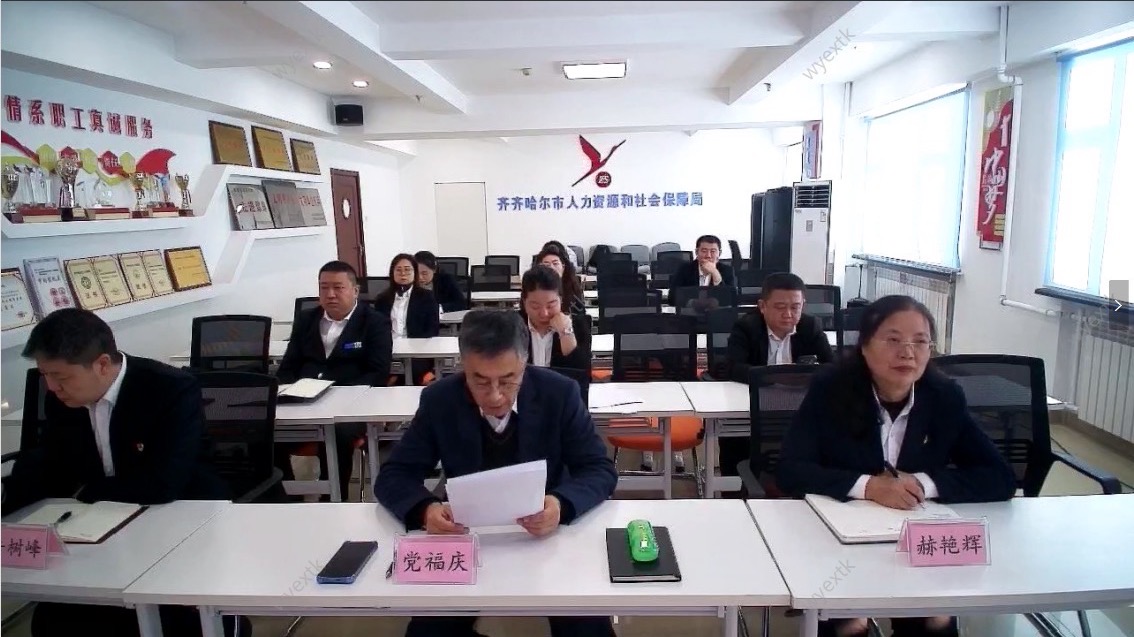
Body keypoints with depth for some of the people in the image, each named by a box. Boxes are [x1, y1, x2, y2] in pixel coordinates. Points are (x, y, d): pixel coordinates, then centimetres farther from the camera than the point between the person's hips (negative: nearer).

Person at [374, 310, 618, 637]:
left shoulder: (560, 394, -14)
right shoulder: (439, 400, -11)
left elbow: (601, 470, -12)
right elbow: (393, 476, -7)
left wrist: (562, 504, -34)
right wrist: (425, 509, -30)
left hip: (548, 535, -1)